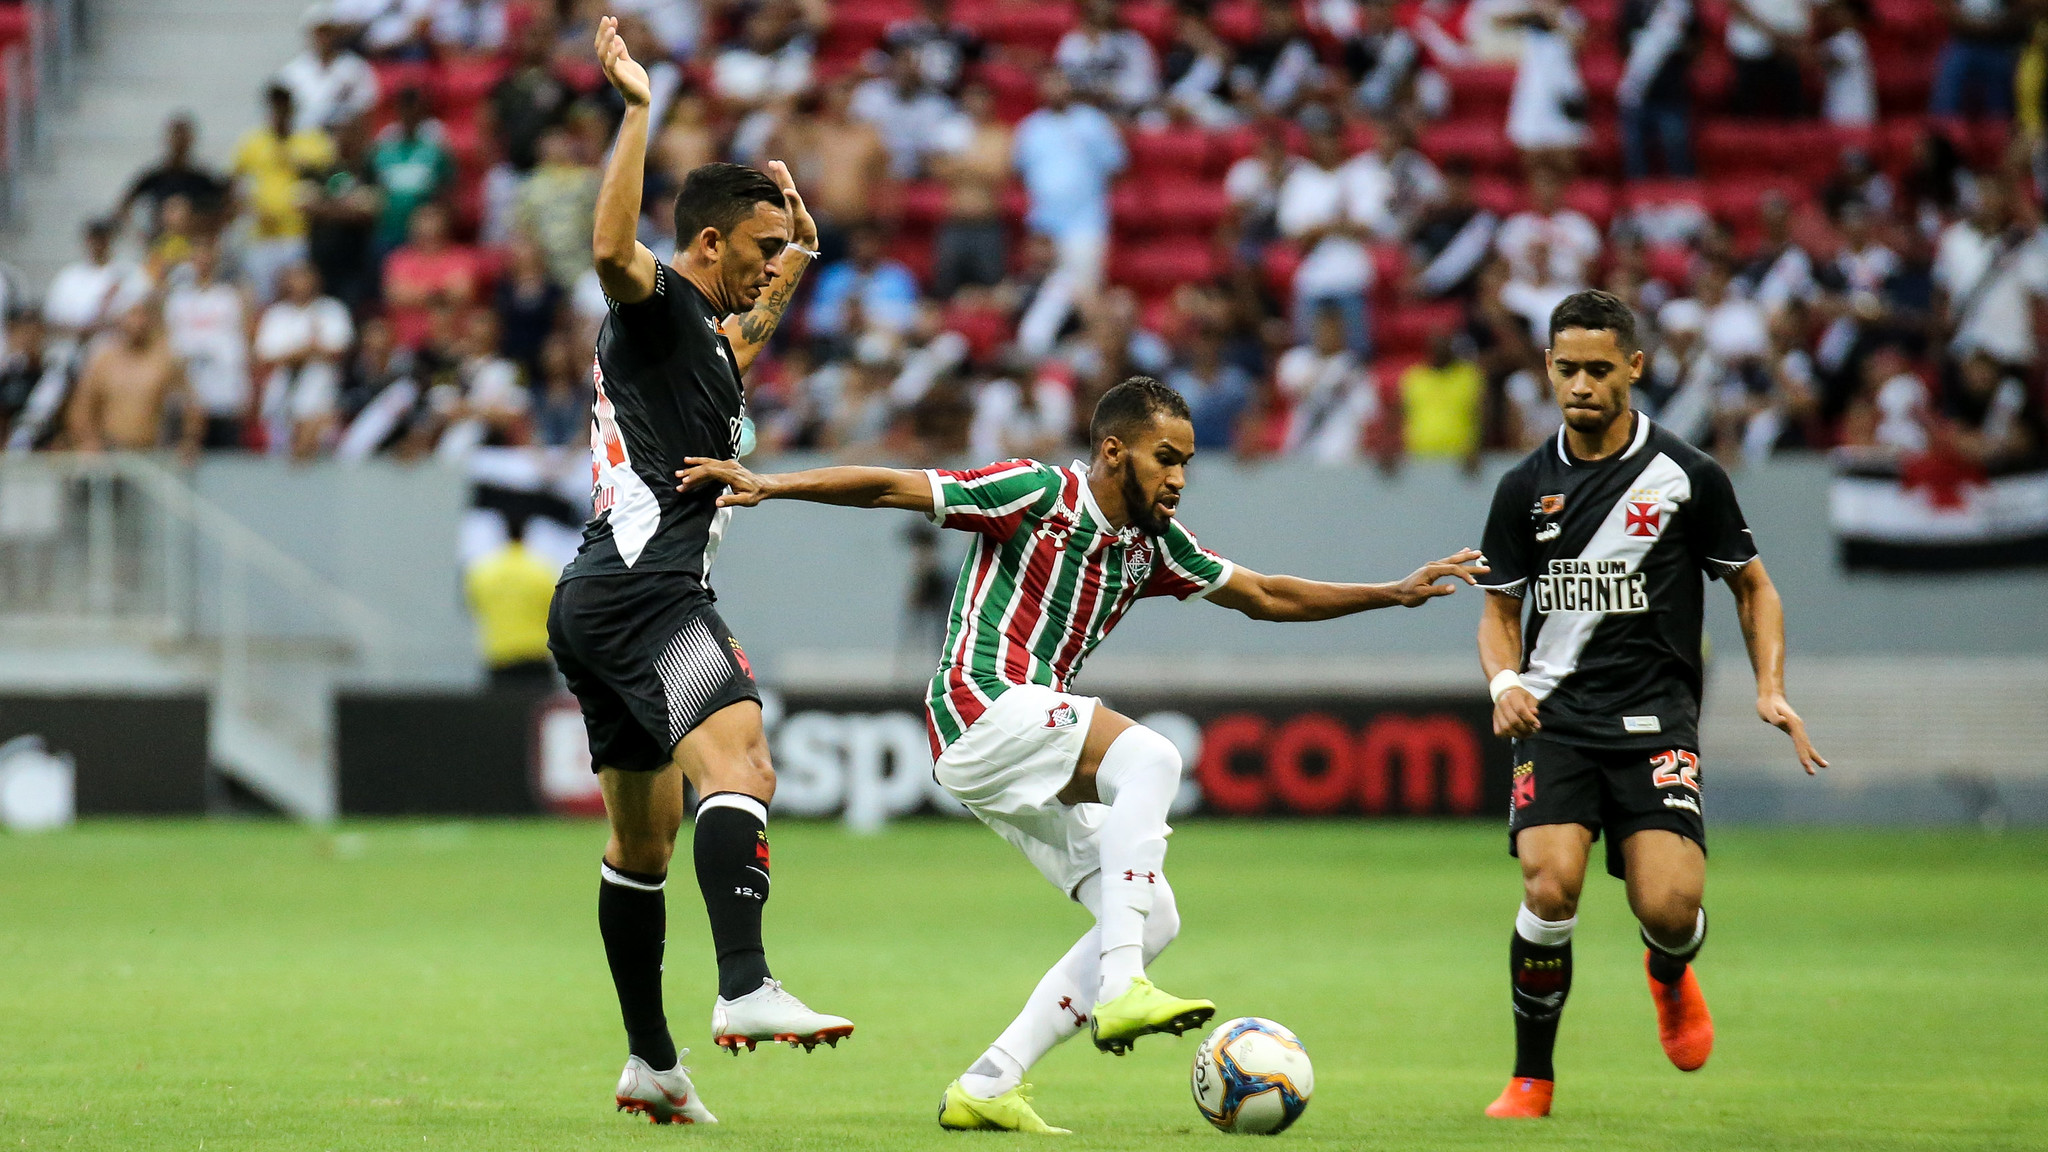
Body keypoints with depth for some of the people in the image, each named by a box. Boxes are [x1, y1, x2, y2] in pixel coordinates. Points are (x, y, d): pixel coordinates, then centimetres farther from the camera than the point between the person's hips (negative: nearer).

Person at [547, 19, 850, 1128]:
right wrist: (637, 110, -29)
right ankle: (746, 988, -46)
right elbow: (613, 250, -28)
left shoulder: (703, 329, 25)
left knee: (643, 838, 16)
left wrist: (795, 265, 45)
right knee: (737, 757, -29)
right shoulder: (658, 304, -5)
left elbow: (739, 339, 51)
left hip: (599, 610, 11)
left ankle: (651, 1062, 24)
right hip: (642, 589, -11)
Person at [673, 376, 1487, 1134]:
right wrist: (768, 486, -18)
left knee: (1154, 919, 2)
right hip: (981, 706, -9)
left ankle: (987, 1086, 0)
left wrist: (1396, 594, 20)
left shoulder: (1152, 542, 14)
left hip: (1034, 751, 9)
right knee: (1151, 758, -30)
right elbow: (892, 488, -9)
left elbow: (1266, 597, 23)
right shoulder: (1038, 494, -7)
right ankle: (1118, 992, -36)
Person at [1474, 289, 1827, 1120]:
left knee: (1669, 907, -17)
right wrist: (1505, 682, -6)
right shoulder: (1526, 488, 6)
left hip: (1655, 721, -1)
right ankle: (1531, 1079, -1)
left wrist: (1771, 690, -2)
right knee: (1551, 886, -22)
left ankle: (1670, 975, 24)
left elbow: (1752, 586, 12)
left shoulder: (1687, 476, 1)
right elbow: (1500, 610, 16)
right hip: (1556, 716, 1)